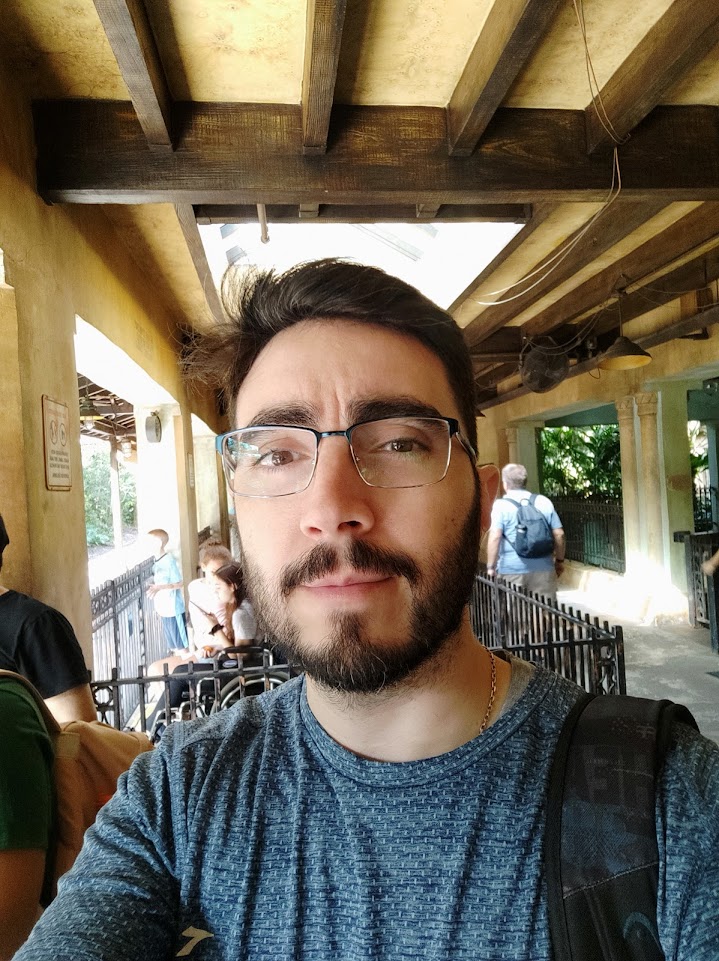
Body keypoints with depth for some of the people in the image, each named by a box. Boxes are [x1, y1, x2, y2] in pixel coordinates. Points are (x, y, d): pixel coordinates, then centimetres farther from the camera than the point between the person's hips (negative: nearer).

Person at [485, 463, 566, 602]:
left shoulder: (501, 505, -5)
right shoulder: (544, 501, 6)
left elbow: (495, 537, -15)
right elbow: (559, 534, 6)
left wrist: (491, 567, -10)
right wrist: (559, 560, 17)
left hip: (512, 570, -3)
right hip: (543, 568, 3)